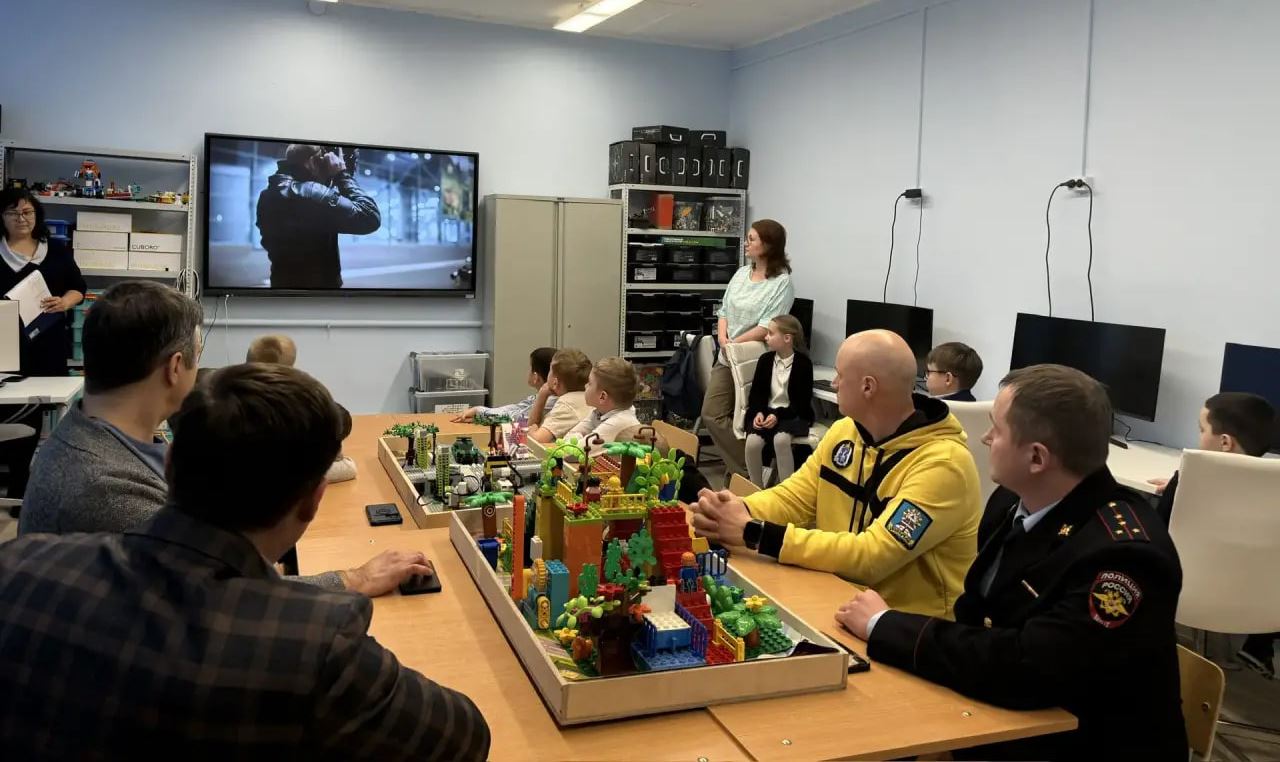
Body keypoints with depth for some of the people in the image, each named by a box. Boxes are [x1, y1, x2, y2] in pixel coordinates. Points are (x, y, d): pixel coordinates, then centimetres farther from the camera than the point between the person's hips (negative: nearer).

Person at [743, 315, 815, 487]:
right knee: (753, 442, -26)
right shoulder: (765, 360, 4)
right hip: (766, 412, 3)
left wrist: (778, 416, -20)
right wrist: (759, 412, -12)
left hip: (793, 414, -3)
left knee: (781, 439, -35)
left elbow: (803, 401, -9)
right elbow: (756, 392, 9)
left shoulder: (803, 363, -8)